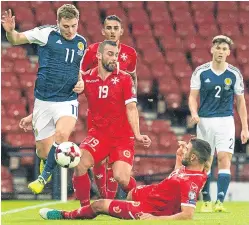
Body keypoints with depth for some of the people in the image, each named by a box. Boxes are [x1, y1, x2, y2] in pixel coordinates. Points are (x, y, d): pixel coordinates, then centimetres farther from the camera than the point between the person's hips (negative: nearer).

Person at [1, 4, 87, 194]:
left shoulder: (81, 43, 8)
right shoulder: (46, 34, -4)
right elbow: (16, 39, -3)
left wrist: (81, 82, 3)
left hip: (67, 101, 1)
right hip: (43, 101, -1)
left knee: (62, 134, -30)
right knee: (43, 153, 1)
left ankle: (45, 176, -9)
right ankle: (46, 167, 40)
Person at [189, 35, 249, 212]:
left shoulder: (235, 74, 2)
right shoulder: (200, 72, 0)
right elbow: (193, 97, 4)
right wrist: (194, 113, -17)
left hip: (226, 121, 0)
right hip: (205, 121, 0)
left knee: (224, 158, -13)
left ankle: (220, 201, -17)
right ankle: (206, 201, 11)